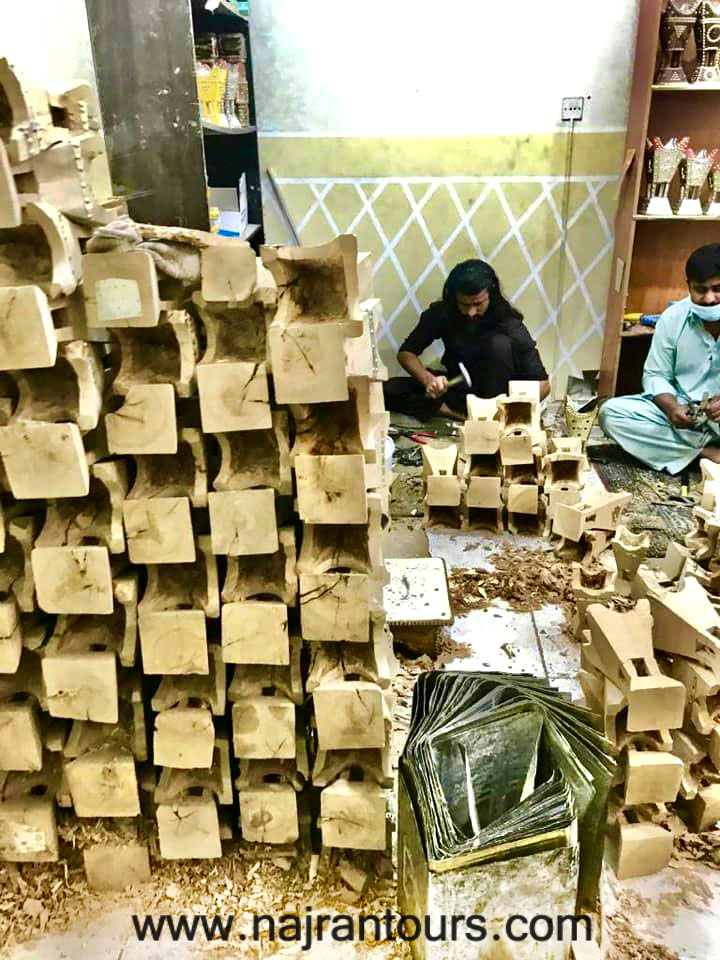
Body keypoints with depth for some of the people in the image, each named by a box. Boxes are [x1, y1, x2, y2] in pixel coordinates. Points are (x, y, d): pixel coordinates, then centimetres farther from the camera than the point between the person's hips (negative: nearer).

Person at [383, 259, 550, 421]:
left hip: (496, 393, -2)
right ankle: (463, 415, -22)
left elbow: (542, 384, -21)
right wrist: (427, 378, -27)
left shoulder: (508, 324, -21)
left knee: (499, 344, -32)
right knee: (390, 391, -20)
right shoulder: (441, 314, -14)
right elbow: (406, 353, -7)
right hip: (458, 389, 3)